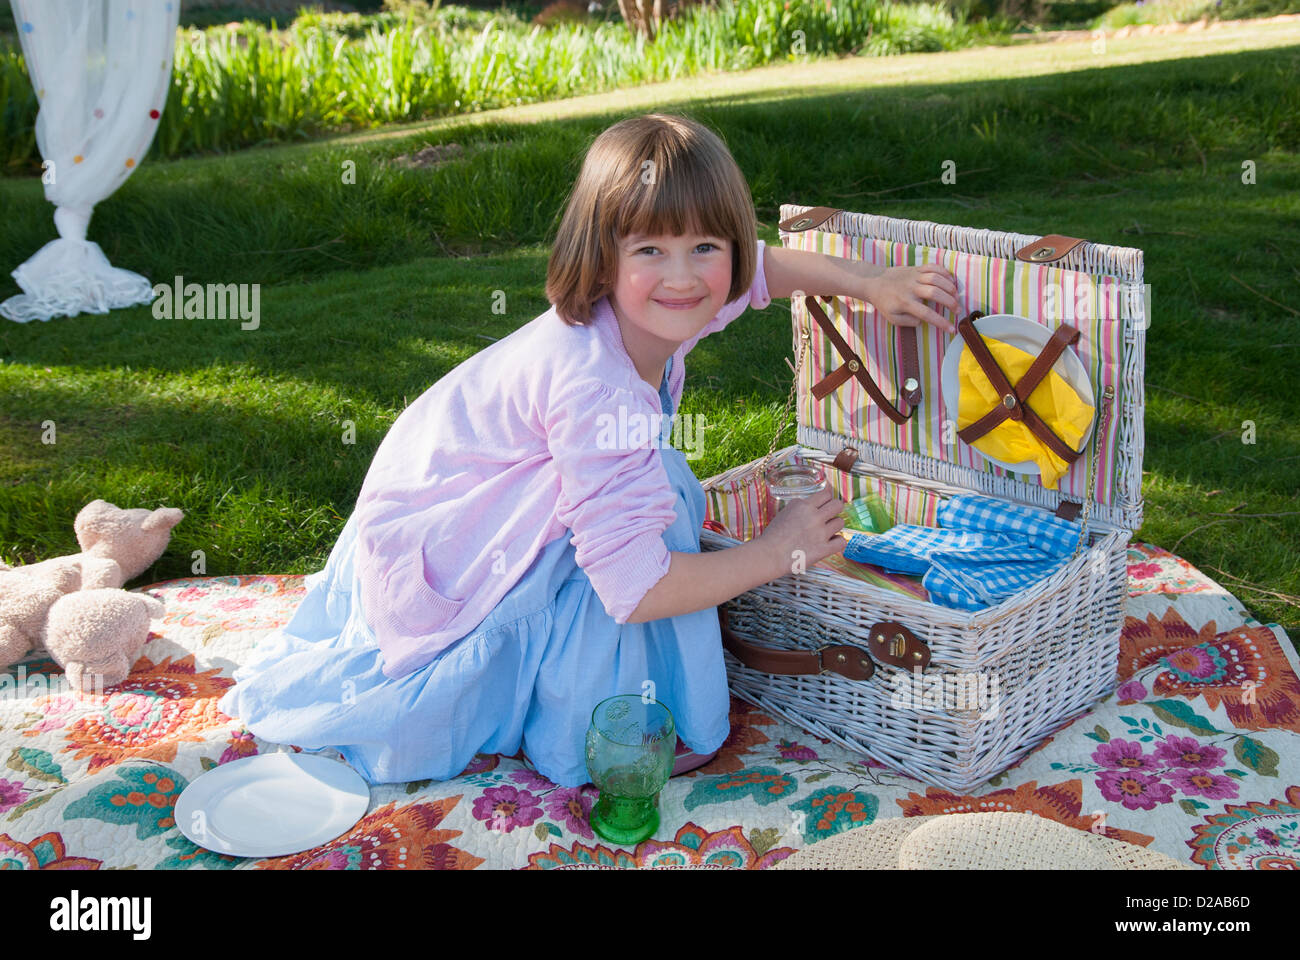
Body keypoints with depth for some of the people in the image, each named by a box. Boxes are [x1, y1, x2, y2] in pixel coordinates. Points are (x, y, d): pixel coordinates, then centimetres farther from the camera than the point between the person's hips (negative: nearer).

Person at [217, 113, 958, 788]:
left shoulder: (652, 309, -12)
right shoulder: (594, 388, -37)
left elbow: (760, 265, 12)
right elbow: (634, 589, -37)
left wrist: (873, 283, 5)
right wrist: (778, 552, -25)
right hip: (432, 559, -9)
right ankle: (590, 745, -2)